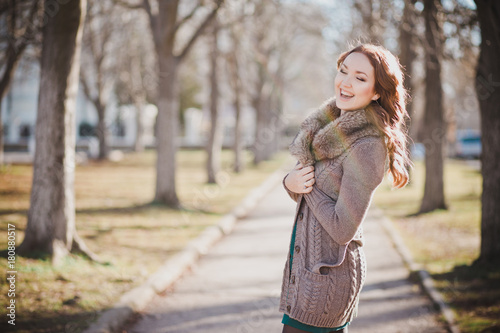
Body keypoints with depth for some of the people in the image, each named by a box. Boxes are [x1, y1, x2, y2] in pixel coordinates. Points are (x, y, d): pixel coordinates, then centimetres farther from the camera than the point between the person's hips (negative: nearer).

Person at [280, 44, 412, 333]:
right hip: (306, 261, 8)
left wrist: (308, 185, -11)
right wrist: (291, 182, -10)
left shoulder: (367, 147, -20)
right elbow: (306, 196, 13)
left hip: (324, 276, -8)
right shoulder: (334, 126, 6)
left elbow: (342, 229, -22)